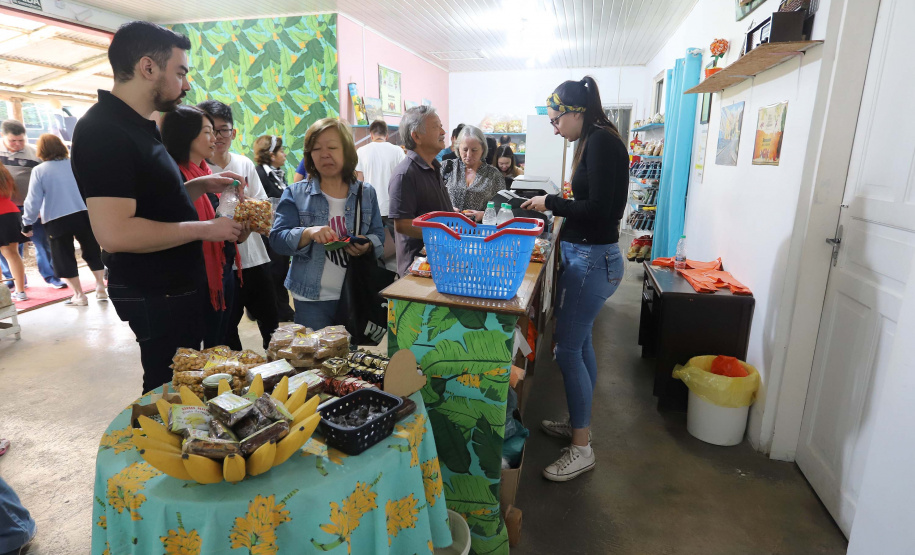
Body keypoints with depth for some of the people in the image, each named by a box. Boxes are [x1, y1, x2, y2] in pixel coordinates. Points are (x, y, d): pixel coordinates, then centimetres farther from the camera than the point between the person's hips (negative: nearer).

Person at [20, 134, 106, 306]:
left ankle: (79, 295, 10)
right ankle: (101, 289, 15)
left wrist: (27, 223, 5)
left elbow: (33, 201, -4)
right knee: (93, 252, 16)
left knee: (64, 258, 9)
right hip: (84, 215, 3)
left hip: (57, 221, -2)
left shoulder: (39, 171, -3)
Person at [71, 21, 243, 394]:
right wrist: (204, 229, -22)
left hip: (178, 285, 10)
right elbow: (114, 232, -29)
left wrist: (201, 186, 6)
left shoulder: (139, 126, 11)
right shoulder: (103, 130, -20)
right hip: (156, 296, -10)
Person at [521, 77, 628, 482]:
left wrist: (550, 202, -12)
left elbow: (600, 209, -22)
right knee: (580, 343, 18)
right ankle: (579, 422, 35)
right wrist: (553, 206, 11)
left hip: (592, 259, -10)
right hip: (586, 255, 10)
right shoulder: (594, 141, 14)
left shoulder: (602, 142, -15)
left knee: (568, 350, -4)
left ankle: (581, 448, 11)